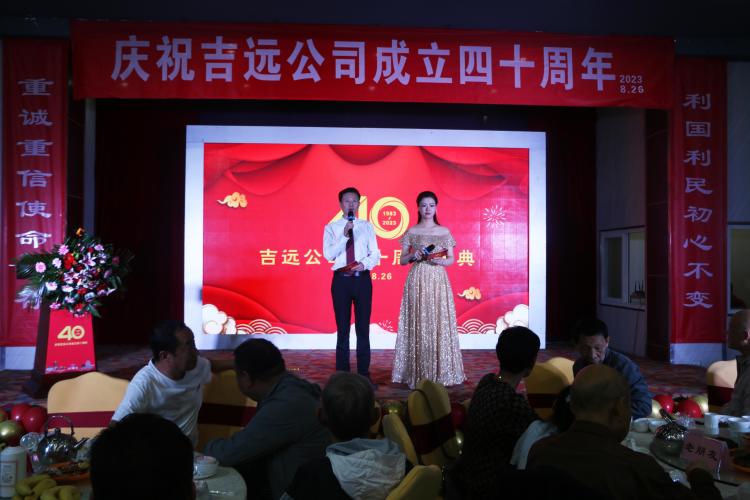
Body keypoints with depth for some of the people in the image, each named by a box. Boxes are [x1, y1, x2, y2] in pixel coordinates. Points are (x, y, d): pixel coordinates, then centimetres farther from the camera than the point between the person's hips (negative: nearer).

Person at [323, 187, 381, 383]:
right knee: (343, 328, 7)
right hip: (341, 279, 0)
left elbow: (375, 254, 1)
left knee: (363, 328, 5)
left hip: (362, 279, 1)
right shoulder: (331, 228, 4)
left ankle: (364, 373, 14)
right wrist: (345, 236, -18)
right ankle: (342, 373, 16)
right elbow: (328, 254, -8)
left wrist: (364, 264, -19)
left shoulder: (367, 226, 7)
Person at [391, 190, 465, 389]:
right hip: (417, 281, -1)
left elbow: (451, 259, 8)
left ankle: (440, 372, 8)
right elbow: (402, 260, 7)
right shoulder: (411, 232, 6)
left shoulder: (444, 231, 9)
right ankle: (417, 373, 5)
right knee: (417, 325, -2)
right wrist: (413, 255, -12)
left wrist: (439, 260, -12)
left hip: (438, 280, 1)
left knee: (439, 323, -1)